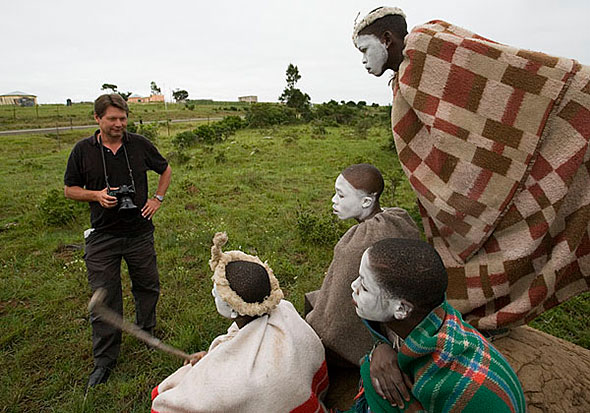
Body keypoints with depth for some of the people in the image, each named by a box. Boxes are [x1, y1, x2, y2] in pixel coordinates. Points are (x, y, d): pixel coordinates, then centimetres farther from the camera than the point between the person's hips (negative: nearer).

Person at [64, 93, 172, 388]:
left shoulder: (140, 145, -1)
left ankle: (146, 335, 41)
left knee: (147, 287, 14)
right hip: (102, 236, -1)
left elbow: (165, 170, 14)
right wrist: (97, 195, -14)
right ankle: (104, 360, 22)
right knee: (104, 298, 5)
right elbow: (70, 189, 6)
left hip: (140, 232, 1)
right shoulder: (83, 150, -2)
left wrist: (157, 199, 1)